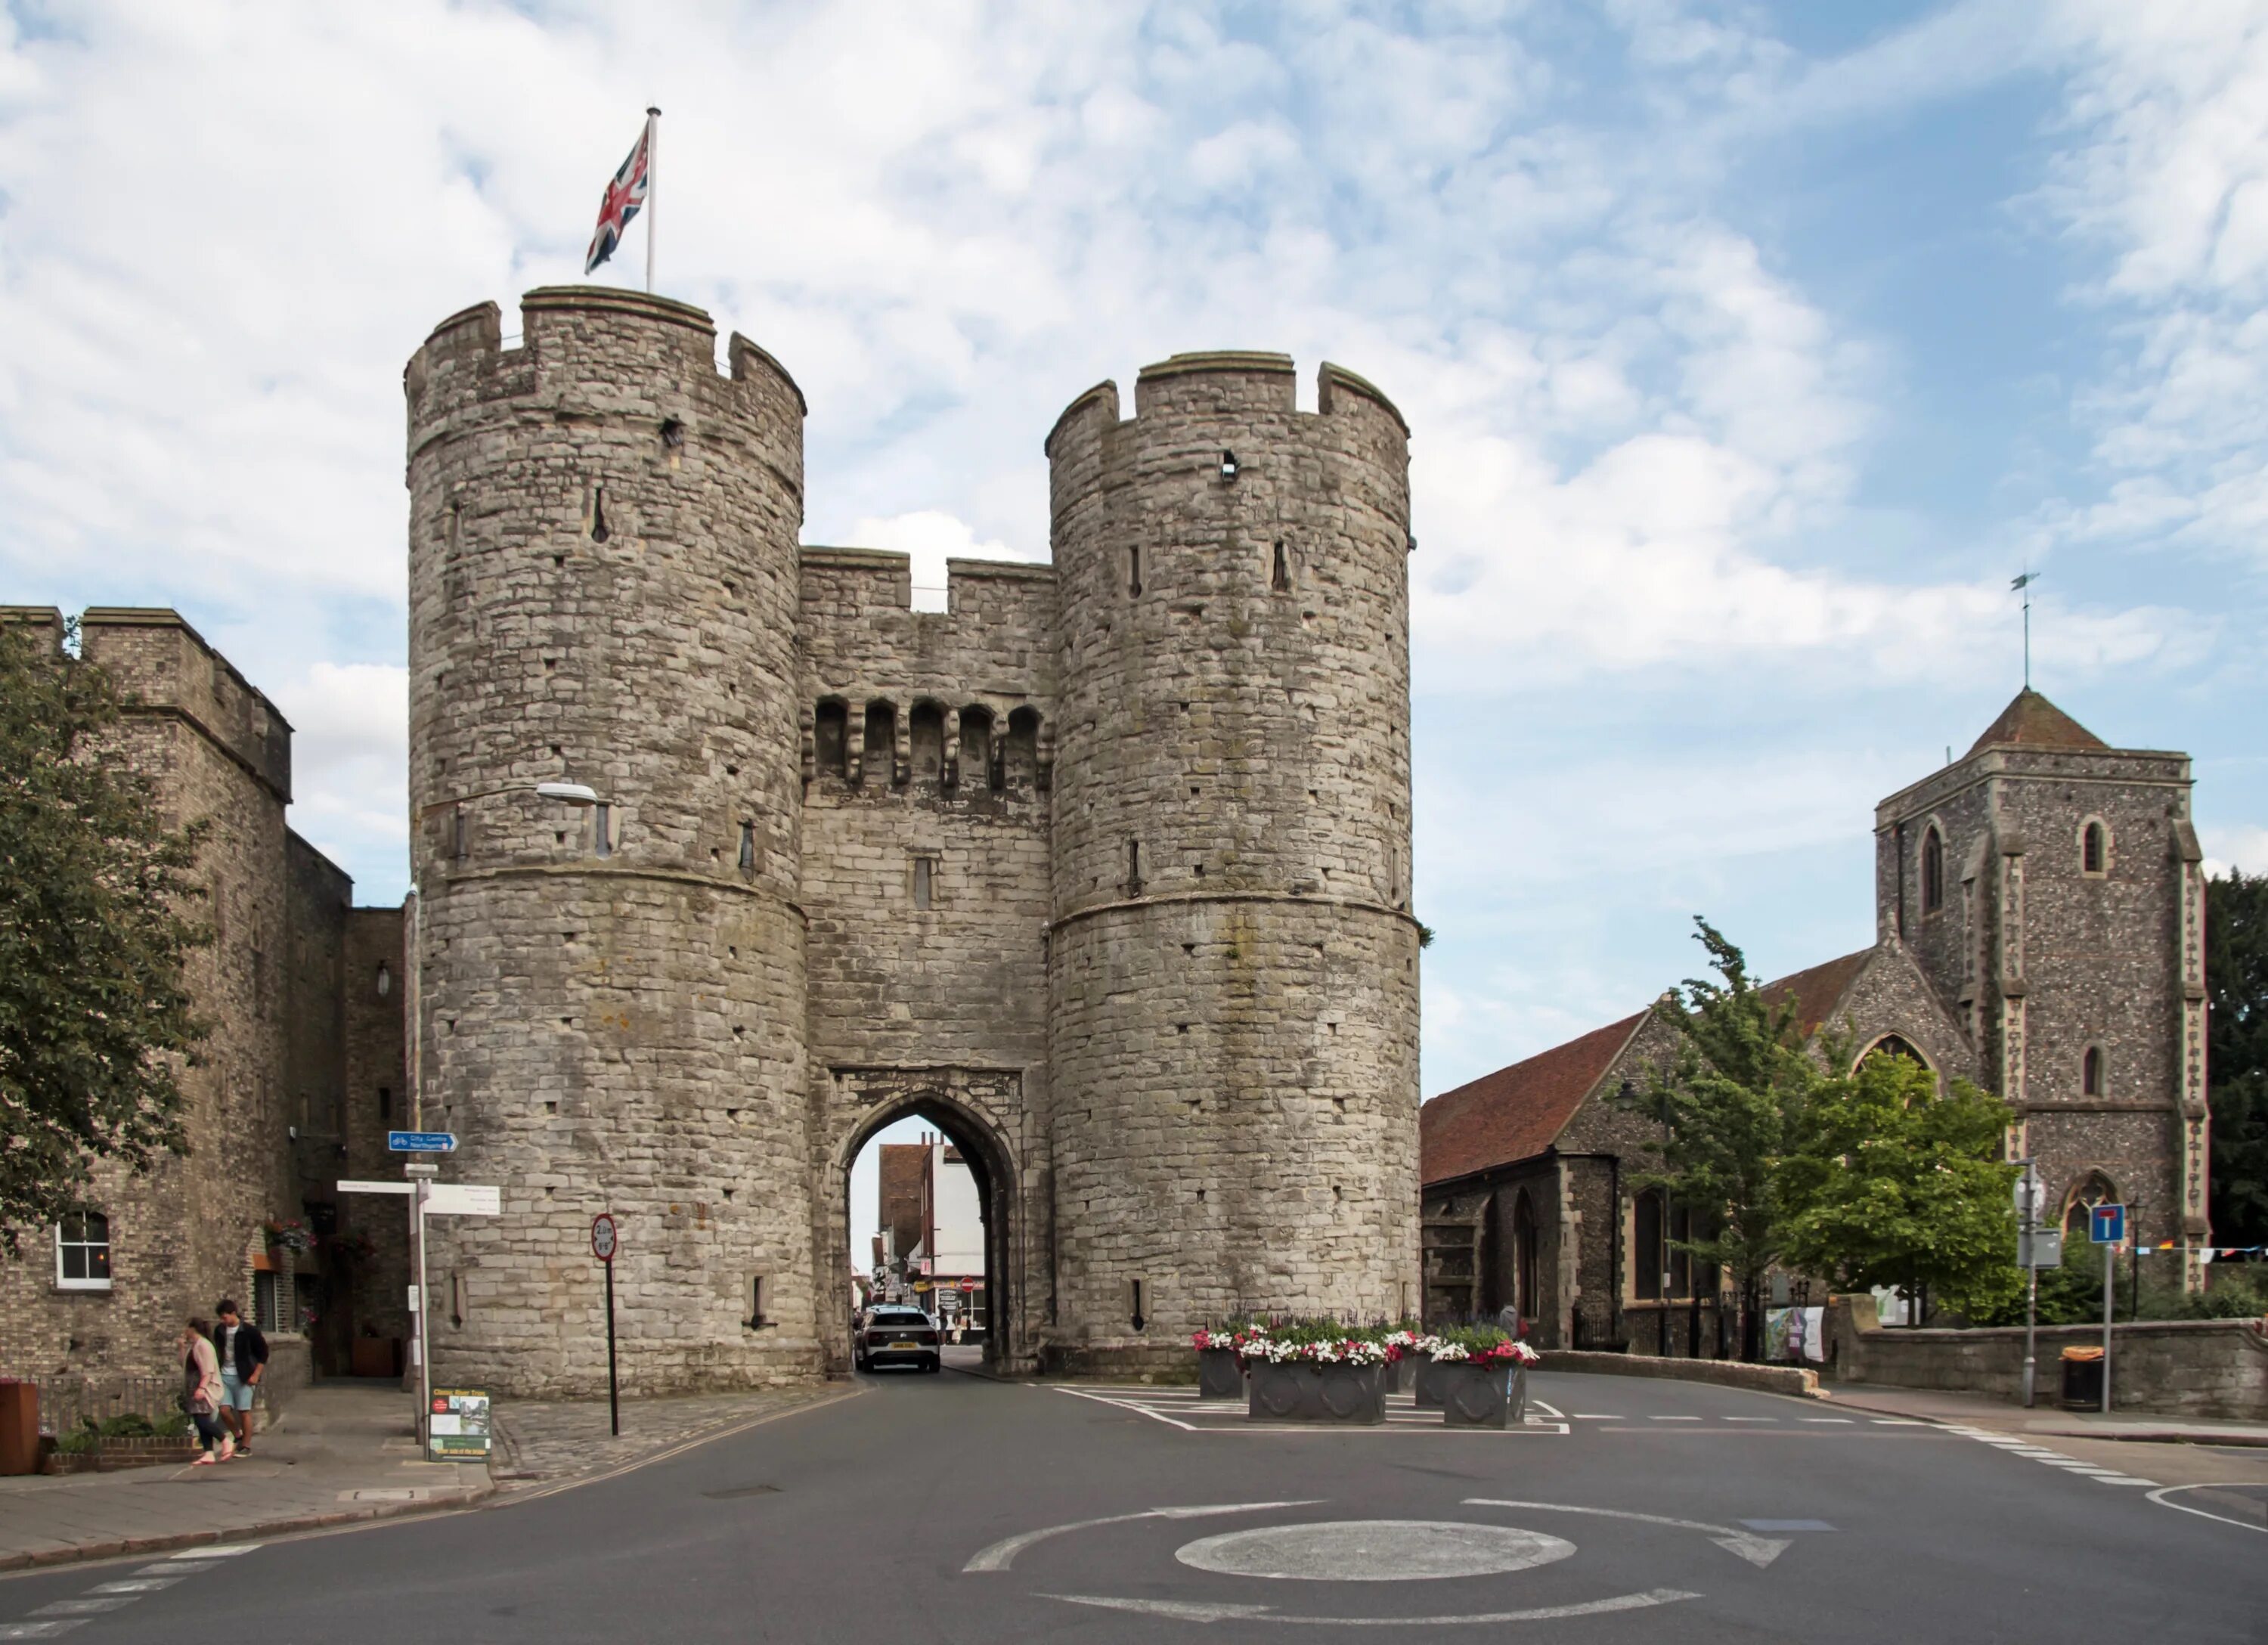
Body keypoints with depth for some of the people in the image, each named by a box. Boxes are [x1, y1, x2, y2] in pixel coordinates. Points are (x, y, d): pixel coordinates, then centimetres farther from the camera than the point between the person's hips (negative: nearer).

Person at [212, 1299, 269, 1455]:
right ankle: (238, 1436, 18)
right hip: (225, 1376, 4)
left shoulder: (249, 1330, -10)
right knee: (224, 1410, -6)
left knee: (244, 1411, -2)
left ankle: (246, 1446, 8)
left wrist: (256, 1375, -9)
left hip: (244, 1377, -4)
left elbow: (263, 1353, -5)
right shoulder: (220, 1331, 4)